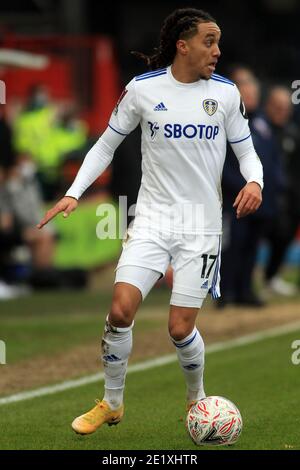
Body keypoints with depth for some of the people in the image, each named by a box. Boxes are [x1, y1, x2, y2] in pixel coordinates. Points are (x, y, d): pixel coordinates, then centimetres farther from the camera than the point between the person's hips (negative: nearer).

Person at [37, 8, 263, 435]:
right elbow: (107, 144, 7)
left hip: (201, 224, 0)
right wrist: (73, 194, -3)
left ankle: (197, 400, 25)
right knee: (121, 308, -15)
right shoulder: (143, 89, -3)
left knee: (180, 328, -5)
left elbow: (246, 148, 9)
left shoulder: (225, 92, -1)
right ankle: (111, 403, 6)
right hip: (152, 218, 0)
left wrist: (254, 181, -13)